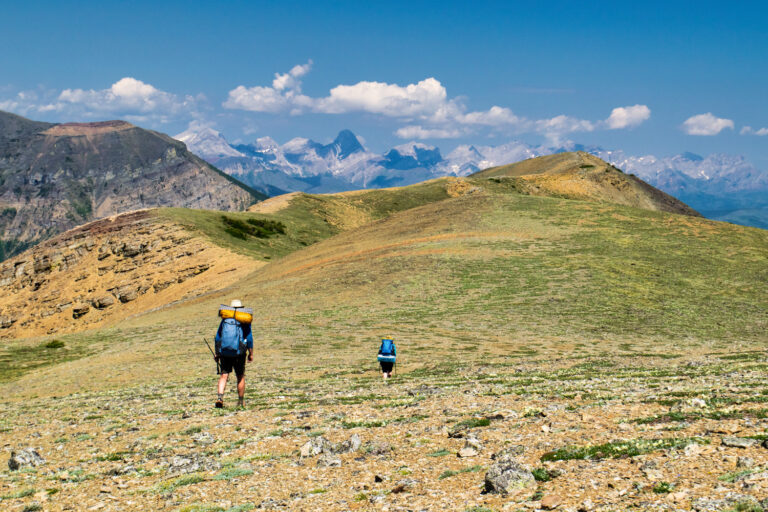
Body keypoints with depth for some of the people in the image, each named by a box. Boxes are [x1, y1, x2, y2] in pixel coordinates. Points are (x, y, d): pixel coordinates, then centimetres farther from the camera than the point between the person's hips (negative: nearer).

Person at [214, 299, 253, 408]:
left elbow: (217, 337, 7)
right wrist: (251, 354, 5)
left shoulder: (225, 319, 7)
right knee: (241, 377, 12)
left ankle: (220, 397, -16)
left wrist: (217, 353, 13)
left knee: (224, 375, 5)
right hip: (239, 353, -1)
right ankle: (241, 401, 19)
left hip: (224, 352, 1)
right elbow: (249, 338, -3)